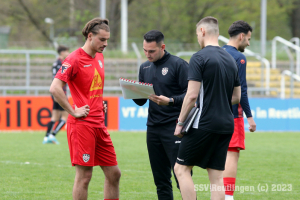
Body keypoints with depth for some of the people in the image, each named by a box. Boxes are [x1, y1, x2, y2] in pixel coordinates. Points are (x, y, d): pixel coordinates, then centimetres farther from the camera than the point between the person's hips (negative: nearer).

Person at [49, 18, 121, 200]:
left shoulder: (99, 57, 14)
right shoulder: (74, 59, -12)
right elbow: (55, 88, -20)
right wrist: (74, 112, -17)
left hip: (99, 123, 8)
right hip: (82, 124, -8)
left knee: (114, 173, 8)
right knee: (84, 175, -6)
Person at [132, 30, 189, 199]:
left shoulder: (178, 64, -6)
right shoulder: (145, 67, 14)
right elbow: (141, 101, 17)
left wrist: (170, 101, -24)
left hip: (174, 127, -6)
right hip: (153, 127, 6)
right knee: (161, 180, 8)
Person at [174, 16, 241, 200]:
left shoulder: (200, 58, -9)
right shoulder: (230, 59, 13)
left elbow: (192, 95, -14)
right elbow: (236, 97, 18)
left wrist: (180, 122, -6)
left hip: (204, 124, -7)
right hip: (226, 125, 7)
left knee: (181, 168, 3)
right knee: (216, 177, 7)